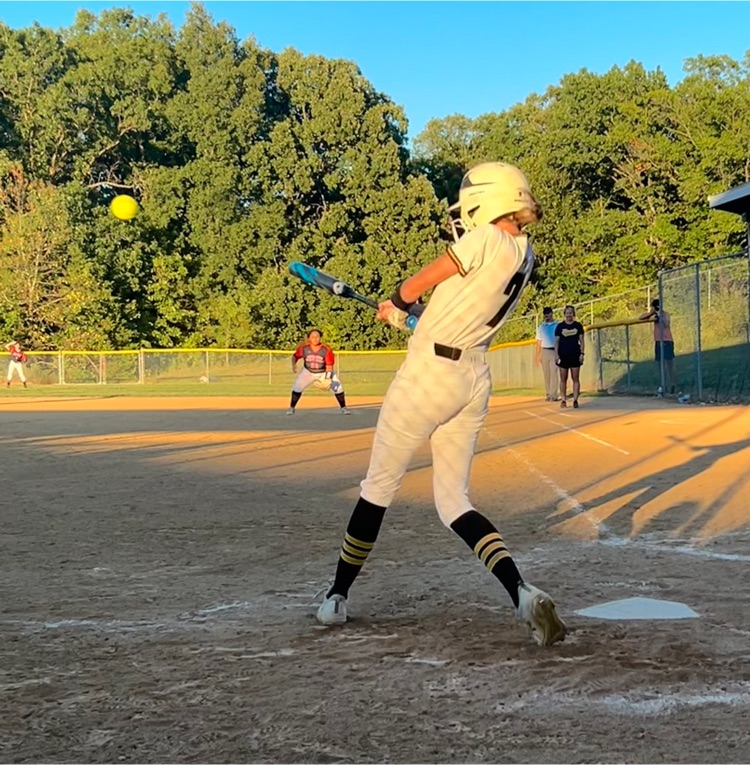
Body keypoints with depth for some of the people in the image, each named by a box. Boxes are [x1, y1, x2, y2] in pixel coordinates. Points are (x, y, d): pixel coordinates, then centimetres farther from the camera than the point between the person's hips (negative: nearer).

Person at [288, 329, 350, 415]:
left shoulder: (326, 350, -24)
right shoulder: (303, 348, -19)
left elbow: (329, 366, -19)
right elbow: (295, 356, -5)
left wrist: (328, 375, -35)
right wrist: (294, 364, -25)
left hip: (324, 372, -1)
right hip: (308, 372, 1)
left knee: (338, 387, -11)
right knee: (297, 387, -14)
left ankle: (343, 408, 9)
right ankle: (291, 408, 5)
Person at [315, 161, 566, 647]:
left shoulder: (485, 239, -15)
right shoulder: (525, 256, 9)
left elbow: (419, 283, -4)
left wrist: (398, 303, 15)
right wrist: (413, 309, 17)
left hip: (429, 371, -7)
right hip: (475, 380, 7)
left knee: (379, 487, 9)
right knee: (455, 501, 9)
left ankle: (338, 597, 22)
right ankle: (522, 592, -13)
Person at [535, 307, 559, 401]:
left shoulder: (557, 326, 4)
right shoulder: (541, 327, 13)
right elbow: (539, 342, 13)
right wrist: (537, 356, 8)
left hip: (555, 351, -3)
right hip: (544, 351, 3)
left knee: (554, 373, -10)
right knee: (546, 374, 4)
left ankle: (553, 395, -12)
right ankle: (548, 394, 10)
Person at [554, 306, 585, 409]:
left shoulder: (578, 325, 6)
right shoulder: (560, 326, 5)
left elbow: (582, 340, 6)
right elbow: (556, 341, 4)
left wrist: (582, 353, -3)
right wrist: (556, 354, -5)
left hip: (575, 355, 0)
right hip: (563, 356, 0)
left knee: (576, 379, -1)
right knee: (563, 379, 2)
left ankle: (575, 400, -1)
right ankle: (563, 400, 5)